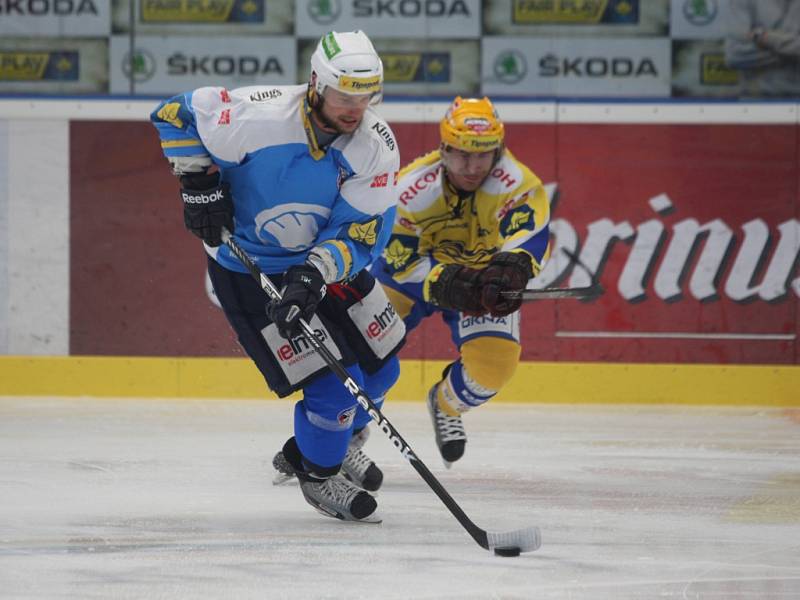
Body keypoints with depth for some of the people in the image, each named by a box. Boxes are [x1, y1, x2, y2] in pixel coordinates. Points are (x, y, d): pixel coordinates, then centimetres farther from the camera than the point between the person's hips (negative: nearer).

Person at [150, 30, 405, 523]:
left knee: (378, 366, 15)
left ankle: (343, 437, 48)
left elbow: (361, 232, -18)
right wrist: (199, 184, -18)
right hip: (249, 271, -6)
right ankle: (317, 476, 17)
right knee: (334, 388, -11)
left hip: (326, 259, 6)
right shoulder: (259, 115, -29)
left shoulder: (376, 145, -17)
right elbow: (177, 116, -14)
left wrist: (316, 274, -34)